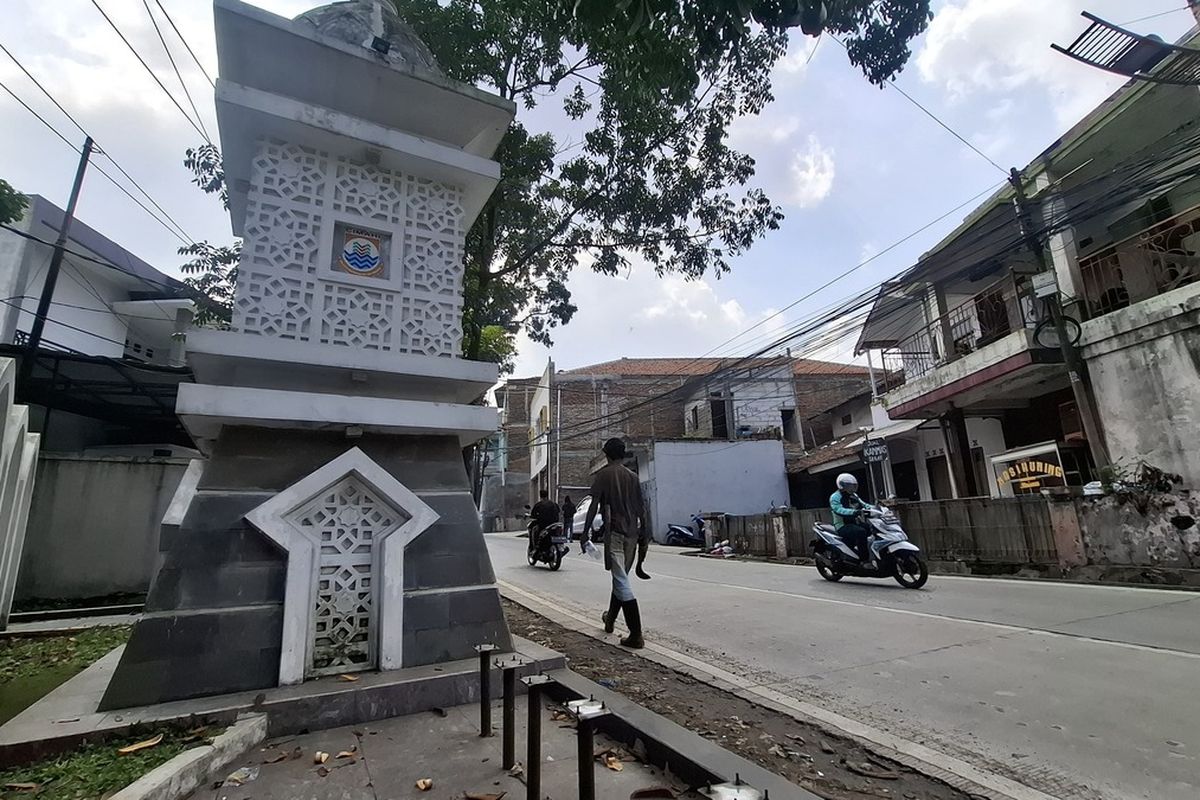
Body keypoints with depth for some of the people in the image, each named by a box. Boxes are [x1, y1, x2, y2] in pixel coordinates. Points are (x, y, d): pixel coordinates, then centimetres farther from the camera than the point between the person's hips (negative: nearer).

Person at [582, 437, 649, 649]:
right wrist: (644, 535, 16)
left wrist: (586, 532, -4)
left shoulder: (604, 474, -3)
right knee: (621, 578, 20)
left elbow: (594, 505, -9)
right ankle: (610, 619, 39)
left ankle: (636, 635, -12)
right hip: (632, 533, 6)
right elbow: (641, 508, 10)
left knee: (621, 582, -7)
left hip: (614, 532, -6)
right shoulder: (632, 476, 11)